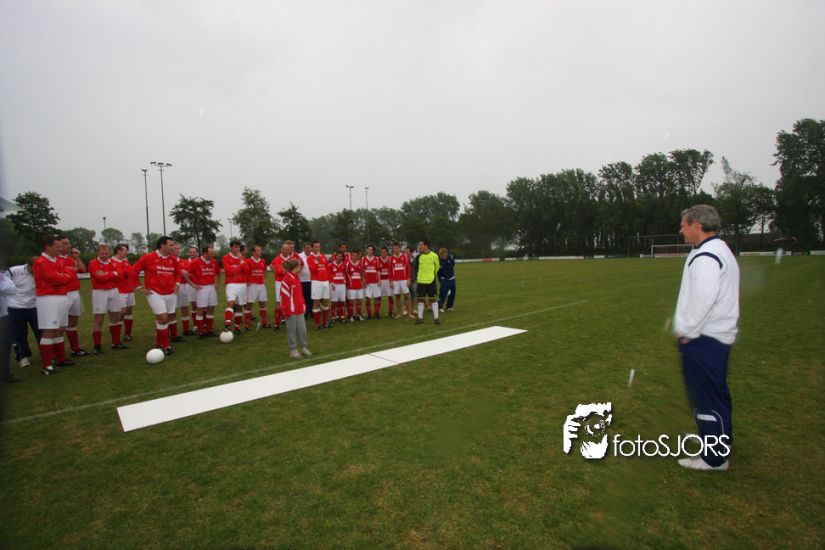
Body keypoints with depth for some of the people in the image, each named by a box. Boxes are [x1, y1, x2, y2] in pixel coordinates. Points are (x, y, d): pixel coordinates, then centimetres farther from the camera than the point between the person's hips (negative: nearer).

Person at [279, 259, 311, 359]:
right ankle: (293, 350, 14)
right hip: (291, 310, -7)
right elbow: (284, 296, -15)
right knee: (291, 330, 4)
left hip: (300, 309, 7)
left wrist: (304, 305, 16)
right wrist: (287, 310, -14)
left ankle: (304, 347, 22)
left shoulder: (297, 278, 11)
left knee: (302, 329, 10)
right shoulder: (286, 279, -14)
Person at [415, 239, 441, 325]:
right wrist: (416, 277, 11)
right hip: (421, 281, 2)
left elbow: (437, 267, 10)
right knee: (421, 299, 5)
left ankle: (436, 318, 9)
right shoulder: (419, 256, 0)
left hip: (431, 281, -2)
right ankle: (420, 318, 14)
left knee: (433, 298, 1)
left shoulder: (434, 256, -5)